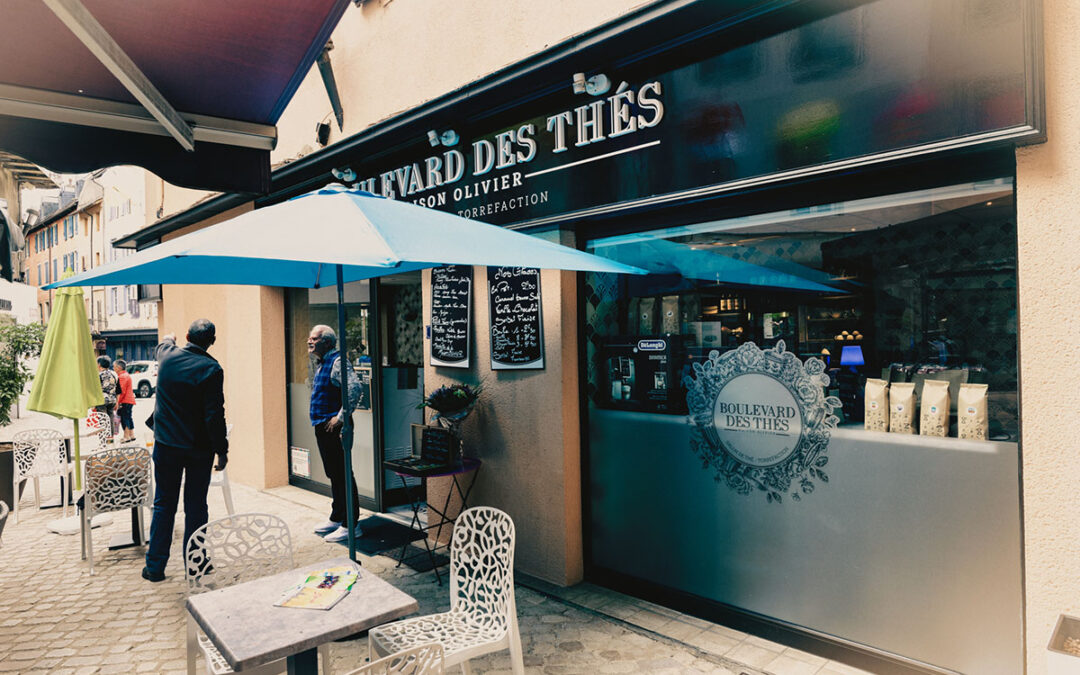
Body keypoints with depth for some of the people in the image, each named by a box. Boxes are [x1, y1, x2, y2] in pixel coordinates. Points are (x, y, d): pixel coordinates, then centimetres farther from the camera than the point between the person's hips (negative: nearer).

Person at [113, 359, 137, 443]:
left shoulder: (122, 376, -14)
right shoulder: (126, 375, 17)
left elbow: (121, 391, -20)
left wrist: (117, 402, -18)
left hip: (125, 401, -10)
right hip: (130, 400, 10)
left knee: (124, 418, -7)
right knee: (128, 418, 14)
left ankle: (126, 436, -5)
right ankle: (132, 435, 19)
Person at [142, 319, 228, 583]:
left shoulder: (168, 355, -1)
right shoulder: (211, 369, -15)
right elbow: (215, 415, -17)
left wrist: (168, 339, 50)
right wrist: (222, 450, -10)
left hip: (166, 445, 4)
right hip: (199, 449, -3)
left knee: (164, 505, 12)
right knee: (196, 507, 7)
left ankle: (155, 566, 17)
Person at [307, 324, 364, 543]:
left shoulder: (337, 362, -15)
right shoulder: (319, 363, 16)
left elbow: (354, 388, -28)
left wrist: (341, 417, -25)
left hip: (334, 427, -10)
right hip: (322, 426, 10)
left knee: (342, 475, -5)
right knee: (333, 474, 18)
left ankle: (349, 525, 1)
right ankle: (336, 518, 29)